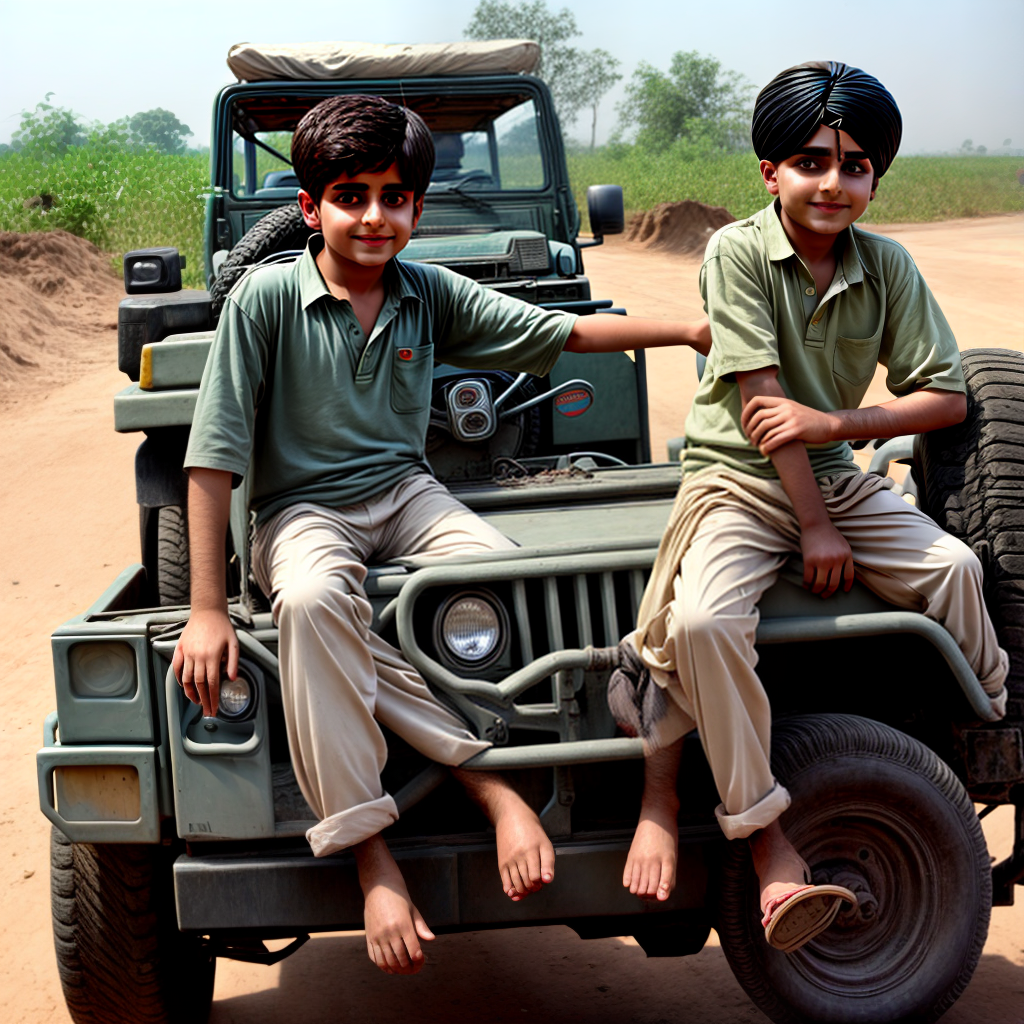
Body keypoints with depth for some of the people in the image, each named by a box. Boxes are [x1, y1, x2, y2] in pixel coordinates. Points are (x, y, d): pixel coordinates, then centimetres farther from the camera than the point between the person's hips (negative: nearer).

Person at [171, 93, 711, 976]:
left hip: (406, 495, 4)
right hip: (302, 511, -4)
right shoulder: (264, 299, -9)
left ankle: (495, 781, -21)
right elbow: (214, 459, -11)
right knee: (313, 601, -38)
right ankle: (370, 854, -33)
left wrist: (691, 331, 1)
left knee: (502, 571, -29)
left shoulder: (432, 296, 3)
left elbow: (567, 332, 9)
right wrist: (207, 610, -16)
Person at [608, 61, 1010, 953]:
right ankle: (767, 840, -21)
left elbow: (947, 397, -3)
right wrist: (814, 528, -16)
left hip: (834, 477, 4)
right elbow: (759, 400, -16)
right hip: (737, 479, -4)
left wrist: (835, 422, -18)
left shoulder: (888, 267, -1)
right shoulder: (739, 252, -13)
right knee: (702, 620, -30)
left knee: (953, 568, -20)